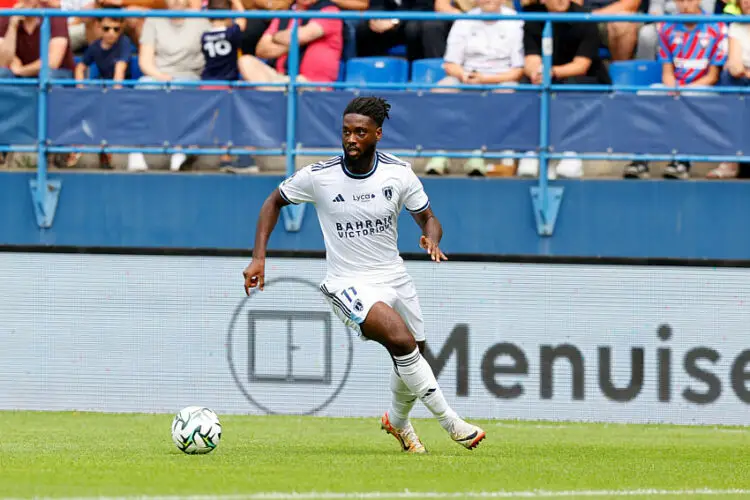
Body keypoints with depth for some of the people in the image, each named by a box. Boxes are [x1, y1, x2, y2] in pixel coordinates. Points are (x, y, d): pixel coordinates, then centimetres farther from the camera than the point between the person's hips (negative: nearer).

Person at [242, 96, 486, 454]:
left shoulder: (399, 173, -7)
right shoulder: (318, 176, -13)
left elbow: (427, 218, 5)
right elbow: (274, 202, 3)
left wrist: (432, 240, -19)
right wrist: (258, 257, -5)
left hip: (394, 276, 5)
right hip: (349, 284, -4)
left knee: (414, 356, 13)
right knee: (402, 341, -27)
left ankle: (398, 421, 45)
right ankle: (449, 421, -17)